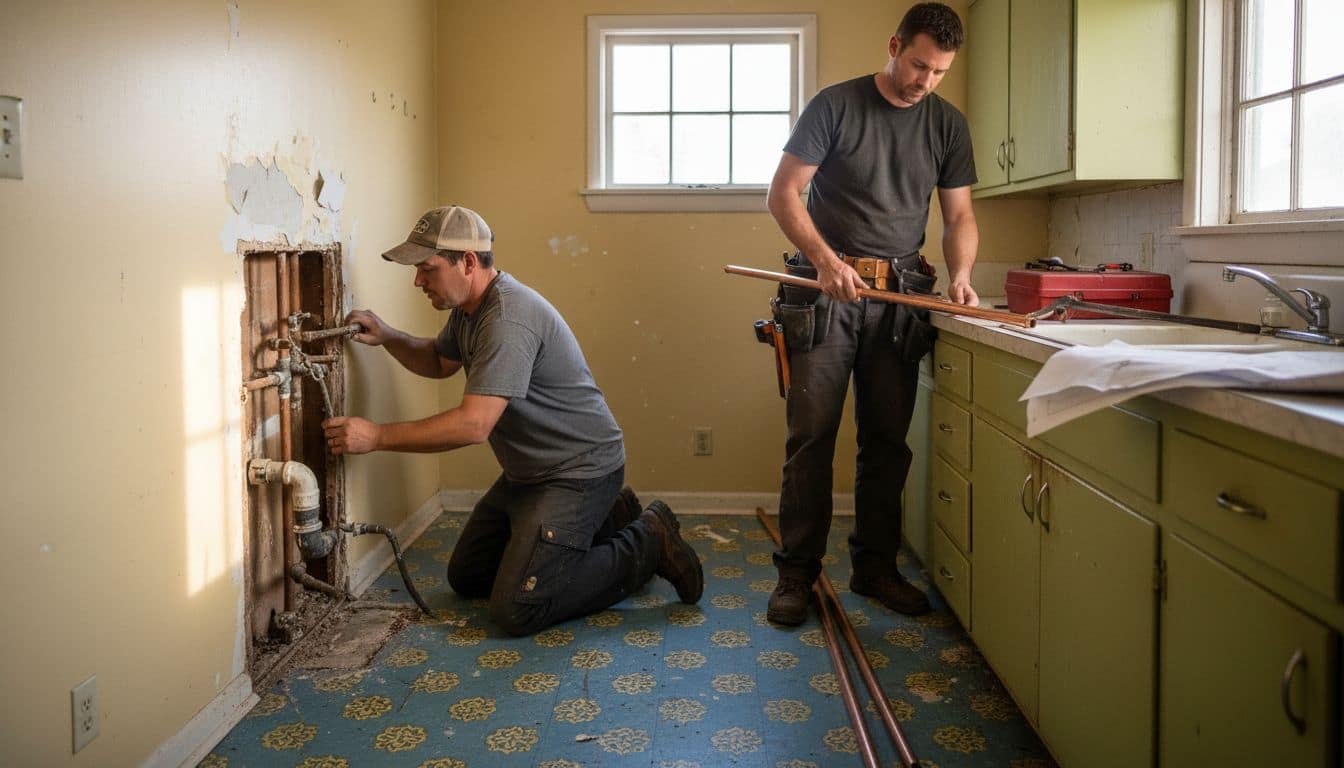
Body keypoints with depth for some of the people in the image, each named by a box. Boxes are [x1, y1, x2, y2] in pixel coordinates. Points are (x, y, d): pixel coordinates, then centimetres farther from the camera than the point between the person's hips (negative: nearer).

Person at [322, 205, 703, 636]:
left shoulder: (509, 319, -27)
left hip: (578, 472, -10)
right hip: (527, 472, 10)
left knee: (515, 610, -16)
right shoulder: (469, 308, 6)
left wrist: (377, 436, -27)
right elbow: (439, 362, 24)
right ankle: (606, 519, 21)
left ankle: (648, 543, 0)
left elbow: (473, 425, -33)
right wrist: (386, 337, 4)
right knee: (465, 578, 18)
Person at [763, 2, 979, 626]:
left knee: (887, 439, 7)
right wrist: (825, 260, -18)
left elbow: (959, 216, 12)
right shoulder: (835, 105, -1)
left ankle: (875, 567, 19)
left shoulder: (947, 124, 11)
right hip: (827, 290, -4)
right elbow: (783, 193, -5)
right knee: (811, 434, -5)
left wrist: (961, 275, -7)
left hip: (900, 296, 4)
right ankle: (796, 573, 4)